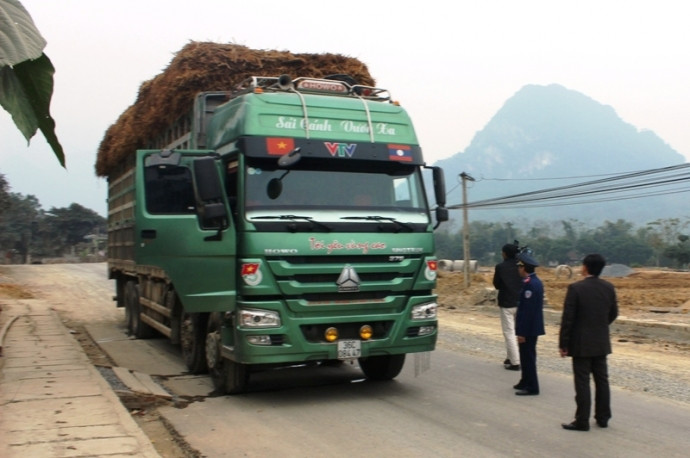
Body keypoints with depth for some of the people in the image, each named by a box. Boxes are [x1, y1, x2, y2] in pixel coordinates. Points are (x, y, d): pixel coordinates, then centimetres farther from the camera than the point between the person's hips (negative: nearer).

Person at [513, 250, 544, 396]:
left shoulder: (530, 284, -22)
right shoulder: (535, 281, 9)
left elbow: (528, 310, -24)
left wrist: (522, 332, -21)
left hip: (528, 329, -10)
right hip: (533, 327, 10)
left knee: (528, 356, 0)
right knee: (527, 355, 19)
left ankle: (531, 387, 8)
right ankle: (526, 381, 31)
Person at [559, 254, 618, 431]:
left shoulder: (576, 288, -16)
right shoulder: (608, 288, 0)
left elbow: (567, 318, -15)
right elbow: (613, 313, 10)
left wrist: (563, 344, -8)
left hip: (581, 343, -5)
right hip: (601, 342, 5)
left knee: (582, 382, 0)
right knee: (601, 380, 14)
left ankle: (582, 421, 5)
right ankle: (603, 418, 23)